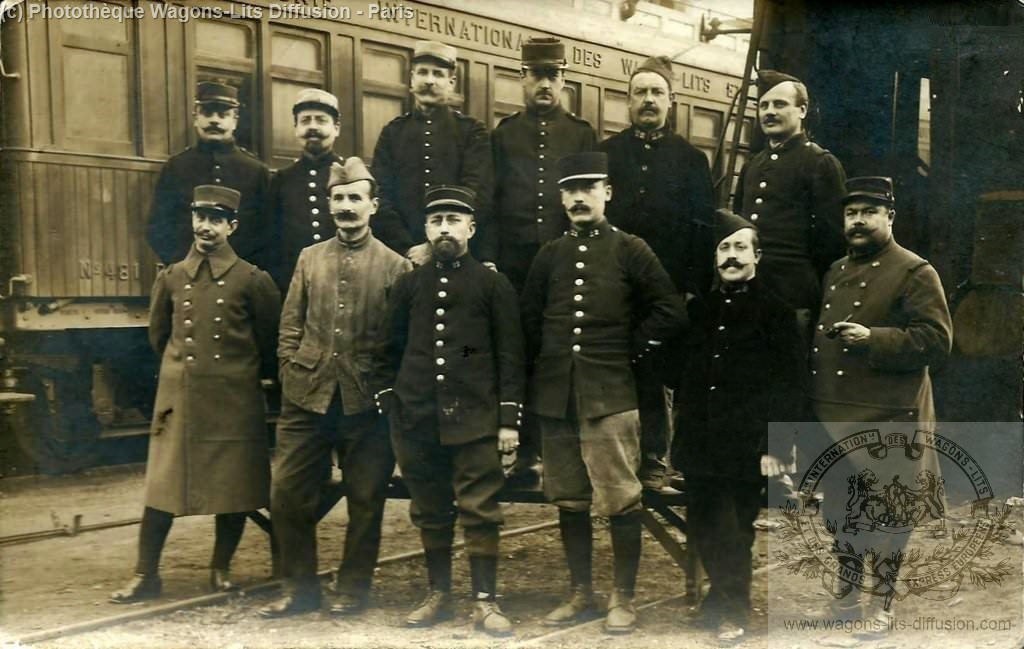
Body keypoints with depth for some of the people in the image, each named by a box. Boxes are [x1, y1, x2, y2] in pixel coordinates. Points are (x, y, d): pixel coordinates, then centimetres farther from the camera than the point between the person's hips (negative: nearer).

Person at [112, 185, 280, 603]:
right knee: (161, 487, 2)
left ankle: (221, 570, 22)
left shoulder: (253, 281, -3)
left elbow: (271, 343, 7)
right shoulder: (170, 279, 5)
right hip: (179, 398, 2)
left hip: (234, 403, -2)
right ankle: (146, 575, 12)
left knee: (233, 489, 5)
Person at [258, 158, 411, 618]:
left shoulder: (394, 265, 1)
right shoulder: (309, 259, 10)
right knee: (288, 493, 4)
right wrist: (291, 374, 1)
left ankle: (353, 589, 22)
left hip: (366, 404, -2)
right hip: (306, 399, 3)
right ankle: (299, 586, 19)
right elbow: (290, 326, 11)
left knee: (365, 500, 6)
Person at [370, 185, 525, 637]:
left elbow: (510, 357, 0)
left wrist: (509, 419, -5)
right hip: (417, 419, 3)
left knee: (480, 511, -1)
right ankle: (438, 595, 24)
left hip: (475, 418, -3)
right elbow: (388, 352, 14)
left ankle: (485, 602, 7)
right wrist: (389, 405, 6)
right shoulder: (409, 285, 10)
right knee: (430, 512, 11)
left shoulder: (494, 285, 2)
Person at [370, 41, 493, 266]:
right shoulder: (393, 132, 12)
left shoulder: (473, 132, 7)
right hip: (401, 258, 1)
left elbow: (477, 196, -5)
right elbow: (381, 197, 3)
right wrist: (408, 248, -10)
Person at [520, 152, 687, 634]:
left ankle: (623, 598, 11)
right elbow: (529, 320, 17)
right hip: (555, 395, 4)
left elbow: (671, 312, -2)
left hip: (609, 394, -4)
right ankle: (580, 592, 24)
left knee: (621, 500, -1)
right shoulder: (549, 255, 10)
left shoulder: (630, 250, 0)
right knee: (568, 500, 11)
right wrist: (545, 365, 8)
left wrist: (630, 350, -2)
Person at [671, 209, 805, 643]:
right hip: (700, 451, 5)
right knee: (705, 529, 11)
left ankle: (732, 608, 23)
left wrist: (777, 448, -13)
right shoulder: (700, 311, 12)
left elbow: (789, 387, -8)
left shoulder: (775, 311, -3)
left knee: (735, 534, 5)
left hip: (746, 451, -5)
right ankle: (726, 604, 31)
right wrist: (680, 442, 12)